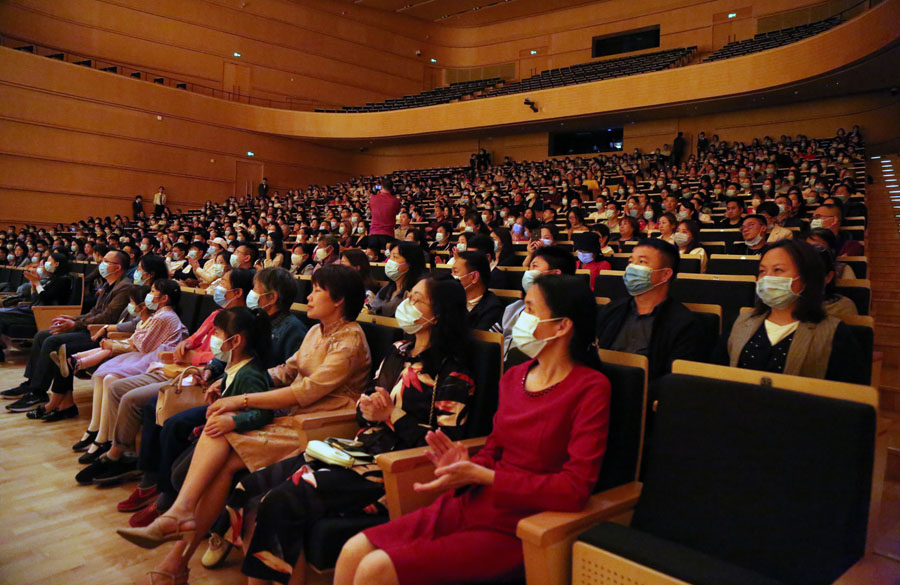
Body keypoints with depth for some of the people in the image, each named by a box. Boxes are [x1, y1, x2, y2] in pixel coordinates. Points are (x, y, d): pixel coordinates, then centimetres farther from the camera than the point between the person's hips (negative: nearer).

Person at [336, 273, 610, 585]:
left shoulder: (591, 388, -11)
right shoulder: (514, 376, 9)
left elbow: (574, 489, -18)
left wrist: (480, 475, -20)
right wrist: (465, 465, -8)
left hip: (513, 530, -6)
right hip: (469, 506, 6)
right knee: (353, 551, -7)